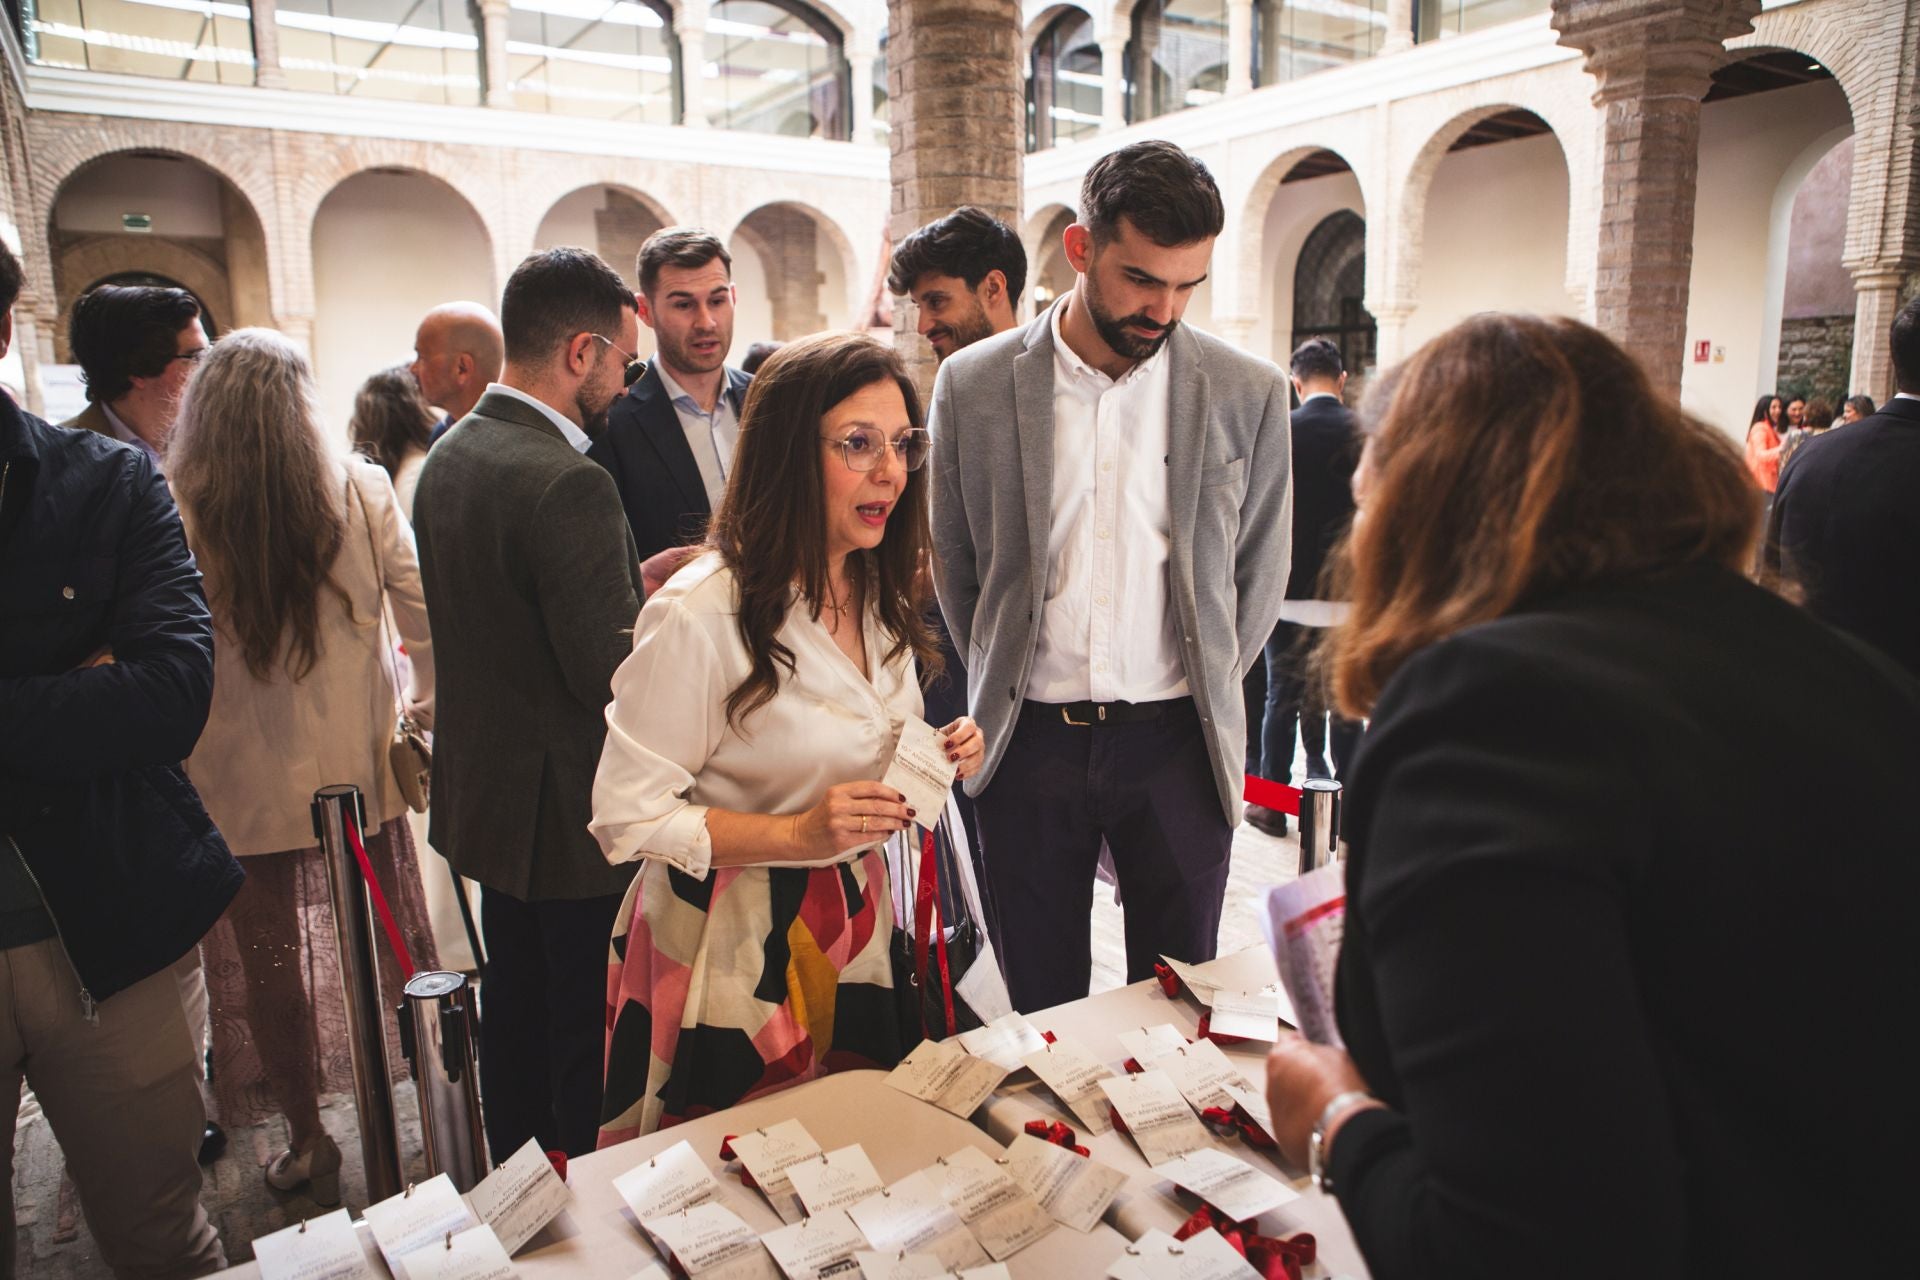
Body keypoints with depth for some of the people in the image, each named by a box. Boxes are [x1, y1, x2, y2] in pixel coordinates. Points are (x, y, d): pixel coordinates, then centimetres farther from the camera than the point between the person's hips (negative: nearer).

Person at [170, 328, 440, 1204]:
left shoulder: (173, 511, -11)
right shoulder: (361, 492, -7)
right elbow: (423, 614, -4)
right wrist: (426, 703, 11)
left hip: (240, 784, -1)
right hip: (358, 770, 2)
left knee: (267, 968, 15)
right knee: (381, 952, 17)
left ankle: (308, 1145, 29)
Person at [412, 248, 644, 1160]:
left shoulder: (448, 456, 5)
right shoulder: (567, 483, -25)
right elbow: (612, 672, -25)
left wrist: (632, 582, 7)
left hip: (487, 793, 10)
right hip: (573, 811, -10)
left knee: (516, 1017, 24)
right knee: (592, 1048, 7)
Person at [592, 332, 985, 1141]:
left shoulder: (878, 597, 3)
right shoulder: (700, 615, -22)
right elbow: (625, 818, -19)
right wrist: (799, 835, -27)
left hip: (854, 934, 7)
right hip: (729, 953, -6)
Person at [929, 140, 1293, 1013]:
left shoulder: (1247, 394, -1)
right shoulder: (974, 384, 0)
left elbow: (1260, 570, 9)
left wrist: (1205, 690, 8)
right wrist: (1002, 689, 10)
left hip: (1177, 743, 0)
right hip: (1028, 742, 0)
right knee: (1041, 1017, 12)